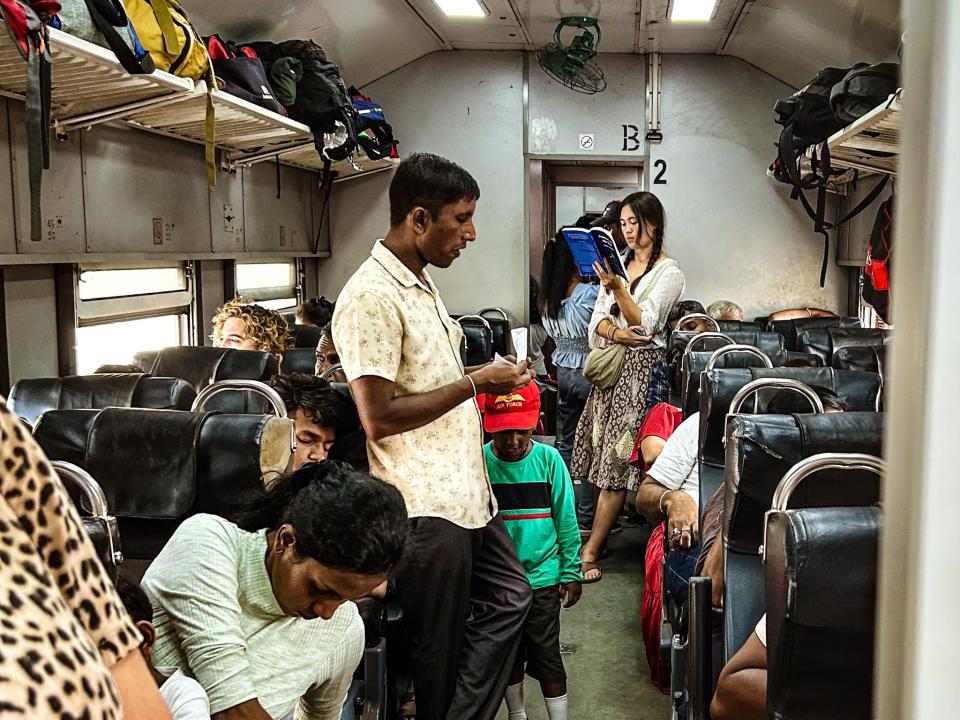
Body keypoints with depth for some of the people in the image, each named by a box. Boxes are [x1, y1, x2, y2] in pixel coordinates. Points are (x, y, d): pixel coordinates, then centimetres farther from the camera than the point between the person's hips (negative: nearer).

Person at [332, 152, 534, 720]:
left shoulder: (422, 284, 12)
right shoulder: (372, 296, -19)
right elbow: (379, 418, -23)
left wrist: (489, 379, 8)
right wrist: (475, 383, -18)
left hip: (466, 492, 10)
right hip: (427, 506, -10)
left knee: (509, 598, 18)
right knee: (442, 653, 7)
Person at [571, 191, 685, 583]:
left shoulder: (669, 272, -4)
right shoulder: (619, 263, 15)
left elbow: (643, 325, -15)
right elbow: (599, 318, 9)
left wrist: (616, 287, -27)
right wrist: (616, 332, -13)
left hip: (641, 366, -6)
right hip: (611, 363, 6)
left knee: (617, 459, -8)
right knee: (605, 453, 4)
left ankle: (590, 549, -6)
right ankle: (604, 529, 14)